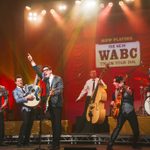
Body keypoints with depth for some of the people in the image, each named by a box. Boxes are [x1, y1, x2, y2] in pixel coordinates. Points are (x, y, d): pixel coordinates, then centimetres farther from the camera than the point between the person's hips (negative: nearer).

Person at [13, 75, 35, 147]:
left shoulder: (26, 86, 13)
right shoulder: (15, 91, 1)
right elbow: (17, 100, -13)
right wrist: (26, 98, -21)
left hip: (31, 108, 5)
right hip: (25, 109, -5)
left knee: (30, 124, 5)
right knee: (25, 123, -20)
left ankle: (26, 141, 16)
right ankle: (20, 141, -14)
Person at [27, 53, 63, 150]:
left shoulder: (58, 79, -4)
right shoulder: (46, 79, 13)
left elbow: (60, 90, -15)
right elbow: (38, 71, 8)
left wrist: (54, 92, -35)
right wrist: (32, 61, 2)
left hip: (57, 104, -6)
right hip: (50, 104, 6)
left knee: (57, 123, -6)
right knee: (53, 123, 10)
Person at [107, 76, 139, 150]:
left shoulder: (128, 88, -6)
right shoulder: (116, 91, 7)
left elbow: (130, 93, -31)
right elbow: (114, 101, 21)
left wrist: (124, 87, -48)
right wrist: (113, 103, -3)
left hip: (131, 112, -2)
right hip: (121, 112, 2)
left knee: (136, 130, 3)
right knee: (118, 127, -19)